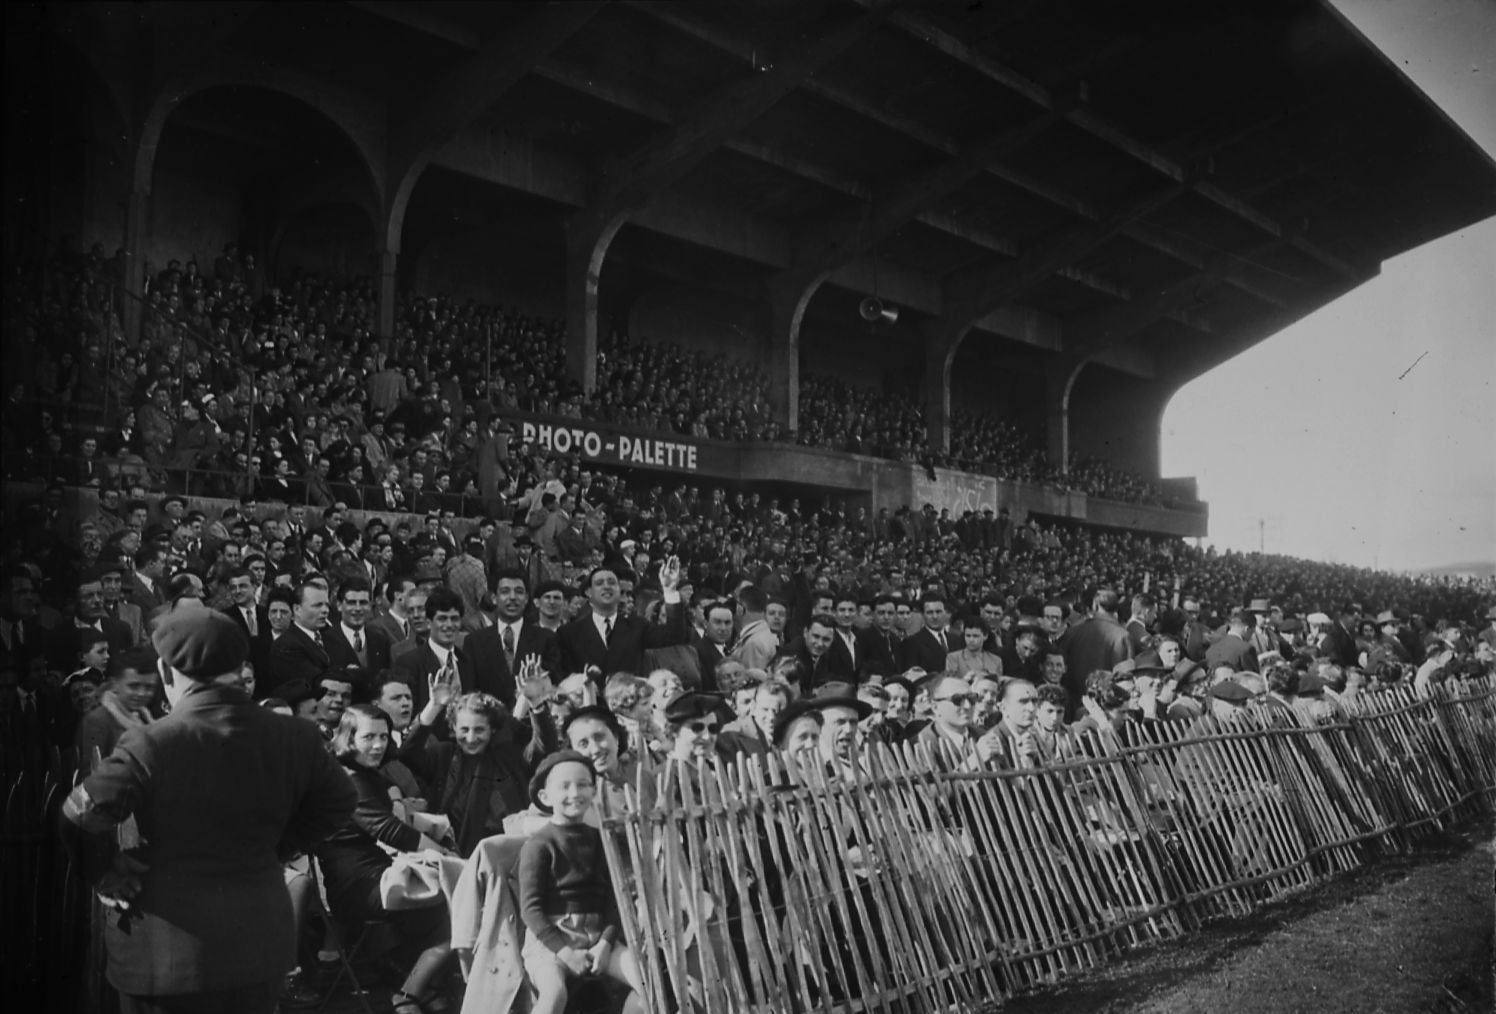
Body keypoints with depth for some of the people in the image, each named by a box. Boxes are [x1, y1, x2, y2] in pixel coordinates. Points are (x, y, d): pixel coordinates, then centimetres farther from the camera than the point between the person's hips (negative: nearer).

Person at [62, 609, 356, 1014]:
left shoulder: (149, 745, -19)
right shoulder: (294, 738, -6)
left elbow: (78, 820, -21)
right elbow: (338, 802, 7)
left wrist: (104, 872, -3)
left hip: (166, 948, -3)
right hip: (262, 944, 4)